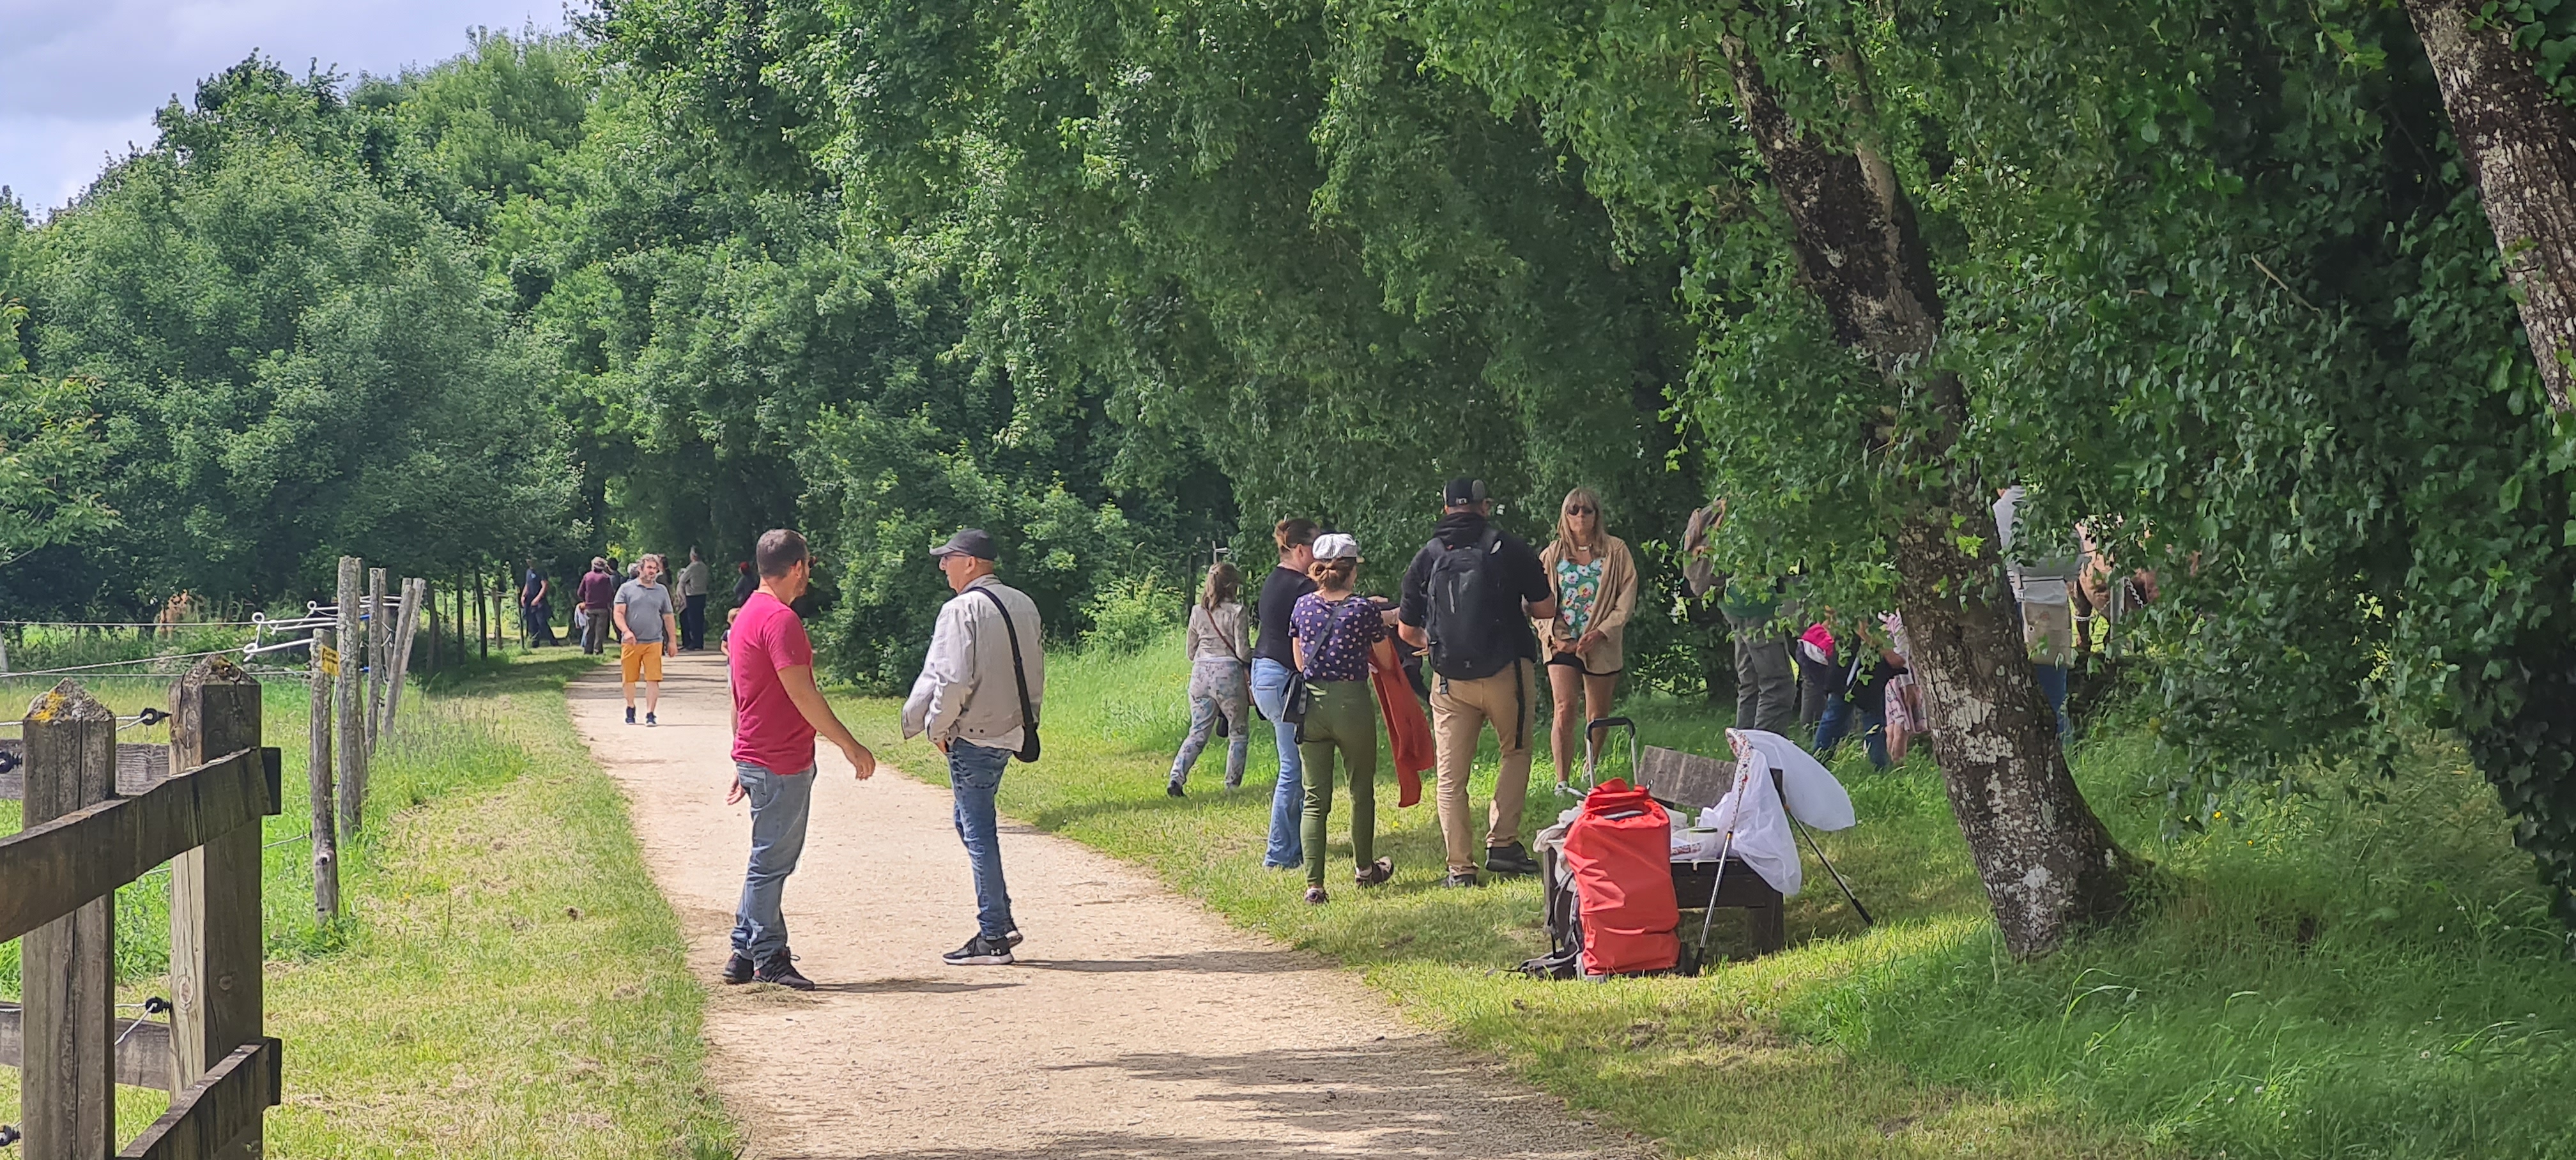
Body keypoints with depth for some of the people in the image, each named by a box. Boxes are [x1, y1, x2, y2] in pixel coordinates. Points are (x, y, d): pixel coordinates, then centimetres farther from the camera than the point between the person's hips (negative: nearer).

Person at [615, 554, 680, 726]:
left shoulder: (662, 591, 13)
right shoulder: (627, 589, 5)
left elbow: (668, 618, 18)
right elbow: (619, 614, 0)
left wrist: (673, 641, 15)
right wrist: (626, 631, -16)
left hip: (654, 642, 1)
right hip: (631, 642, -1)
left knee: (653, 679, -9)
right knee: (629, 679, 7)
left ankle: (650, 714, -8)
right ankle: (630, 709, 27)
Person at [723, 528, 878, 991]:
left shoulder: (747, 616, 15)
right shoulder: (781, 620, -17)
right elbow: (803, 695, -20)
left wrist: (742, 766, 25)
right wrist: (850, 746, -14)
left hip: (755, 758, 10)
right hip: (783, 763, -10)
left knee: (769, 860, 15)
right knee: (771, 861, -4)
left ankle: (746, 954, 17)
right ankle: (768, 958, 1)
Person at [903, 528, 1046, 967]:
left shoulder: (961, 609, -15)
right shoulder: (1023, 605, 10)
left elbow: (953, 680, -20)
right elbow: (1036, 672, 15)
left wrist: (938, 727, -7)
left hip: (973, 734, -9)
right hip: (1012, 730, 9)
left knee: (978, 831, -3)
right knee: (971, 821, 20)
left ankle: (993, 936, -1)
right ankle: (1000, 919, 19)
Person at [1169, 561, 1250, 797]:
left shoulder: (1197, 612, 7)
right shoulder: (1236, 611, -7)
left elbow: (1191, 652, 14)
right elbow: (1243, 652, -10)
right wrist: (1251, 681, 3)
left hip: (1201, 672, 4)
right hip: (1229, 673, -4)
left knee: (1198, 733, 8)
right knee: (1238, 734, 10)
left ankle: (1177, 777, -9)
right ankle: (1232, 785, 9)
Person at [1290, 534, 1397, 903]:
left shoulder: (1303, 606, 1)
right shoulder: (1363, 610, -9)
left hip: (1311, 704, 3)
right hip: (1353, 705, -3)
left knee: (1315, 799, 4)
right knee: (1362, 792, 18)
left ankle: (1313, 883, -6)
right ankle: (1364, 868, 34)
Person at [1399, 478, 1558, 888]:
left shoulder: (1427, 558, 4)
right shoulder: (1508, 548, -3)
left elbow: (1408, 630, 8)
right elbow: (1546, 609, 1)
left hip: (1450, 680, 1)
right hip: (1507, 671, -1)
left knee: (1451, 776, 8)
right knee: (1515, 753, 20)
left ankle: (1460, 867, 4)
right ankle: (1502, 843, 9)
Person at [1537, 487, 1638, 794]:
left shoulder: (1615, 551, 3)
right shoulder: (1552, 555, 7)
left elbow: (1627, 598, -1)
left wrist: (1601, 632, -12)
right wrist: (1553, 635, -9)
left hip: (1601, 645, 0)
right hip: (1563, 645, 0)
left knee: (1598, 716, 8)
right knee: (1565, 709, -15)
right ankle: (1562, 782, -17)